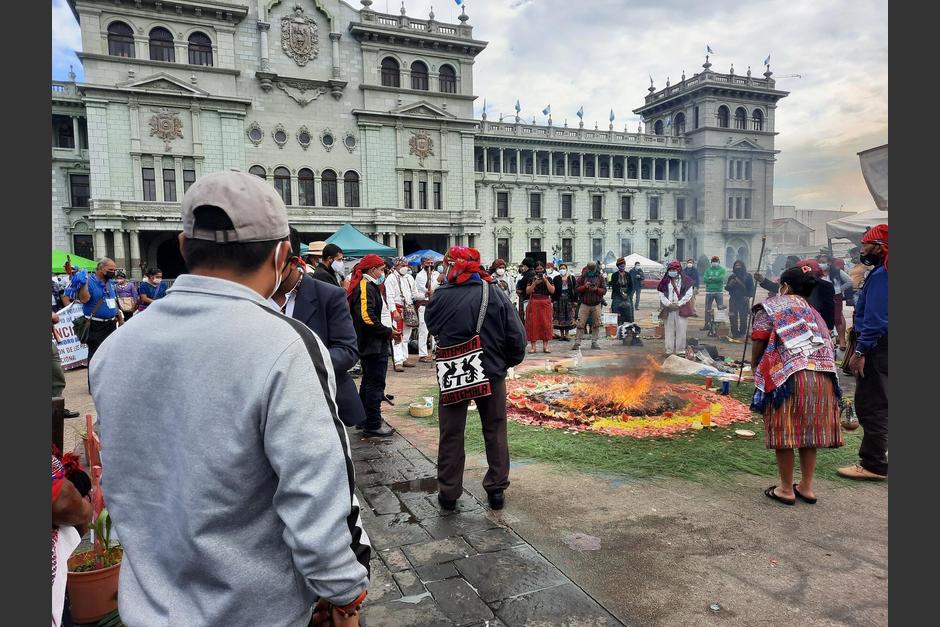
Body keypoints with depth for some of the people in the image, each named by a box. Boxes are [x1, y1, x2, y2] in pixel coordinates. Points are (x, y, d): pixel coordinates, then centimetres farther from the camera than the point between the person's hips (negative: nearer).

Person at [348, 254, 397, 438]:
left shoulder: (370, 287, 17)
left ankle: (365, 420, 31)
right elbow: (367, 317, -27)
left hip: (374, 344, 11)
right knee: (375, 383, -4)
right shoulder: (365, 288, -16)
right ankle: (372, 425, 3)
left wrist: (389, 331, 6)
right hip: (373, 345, -11)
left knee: (369, 382, 19)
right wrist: (388, 332, -18)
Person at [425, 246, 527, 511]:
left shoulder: (441, 296, -12)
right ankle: (496, 489, 24)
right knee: (495, 432, 16)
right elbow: (517, 335, -10)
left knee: (451, 434, 13)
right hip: (492, 373, 1)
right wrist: (510, 361, 7)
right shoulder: (495, 293, -10)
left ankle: (448, 492, 20)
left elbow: (432, 326, 5)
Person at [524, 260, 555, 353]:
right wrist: (535, 283, -11)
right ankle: (533, 346, 2)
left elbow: (552, 291, -4)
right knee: (533, 324, -2)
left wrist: (546, 280, -9)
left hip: (545, 304, 0)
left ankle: (545, 346, 4)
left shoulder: (549, 279, 9)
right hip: (533, 304, 0)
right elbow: (528, 291, -2)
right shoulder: (531, 279, 8)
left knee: (546, 323, -2)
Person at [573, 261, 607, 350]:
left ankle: (594, 342, 15)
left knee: (596, 324, 4)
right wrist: (584, 286, -18)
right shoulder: (582, 277, 3)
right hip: (584, 304, -1)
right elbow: (576, 289, -1)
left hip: (596, 305, 1)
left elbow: (604, 290, 1)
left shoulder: (600, 277, 5)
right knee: (580, 324, -6)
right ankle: (577, 343, -2)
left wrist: (596, 289, -18)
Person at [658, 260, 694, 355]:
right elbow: (661, 295, 3)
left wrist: (678, 304, -11)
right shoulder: (665, 281, 8)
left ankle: (680, 350, 6)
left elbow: (688, 294, -4)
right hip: (668, 310, 2)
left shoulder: (685, 281, 2)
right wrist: (669, 304, -10)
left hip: (681, 309, -2)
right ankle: (669, 350, 9)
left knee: (681, 330, -1)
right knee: (669, 330, 4)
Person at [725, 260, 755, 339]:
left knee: (743, 318, -3)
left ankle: (742, 333, 5)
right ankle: (734, 333, 4)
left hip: (743, 301, -2)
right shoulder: (732, 277, 11)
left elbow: (751, 289, 2)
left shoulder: (748, 276, 4)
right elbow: (727, 288, 12)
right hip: (733, 300, 2)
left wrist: (748, 296, -13)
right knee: (733, 318, -2)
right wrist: (729, 285, -10)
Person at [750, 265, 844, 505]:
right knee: (809, 432, 16)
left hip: (788, 376, -6)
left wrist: (755, 371, 14)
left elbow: (758, 344, 2)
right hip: (823, 377, 6)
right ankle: (806, 487, 26)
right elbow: (828, 346, 18)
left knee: (784, 432, 5)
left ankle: (786, 490, 14)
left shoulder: (770, 307, 7)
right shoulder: (813, 312, 25)